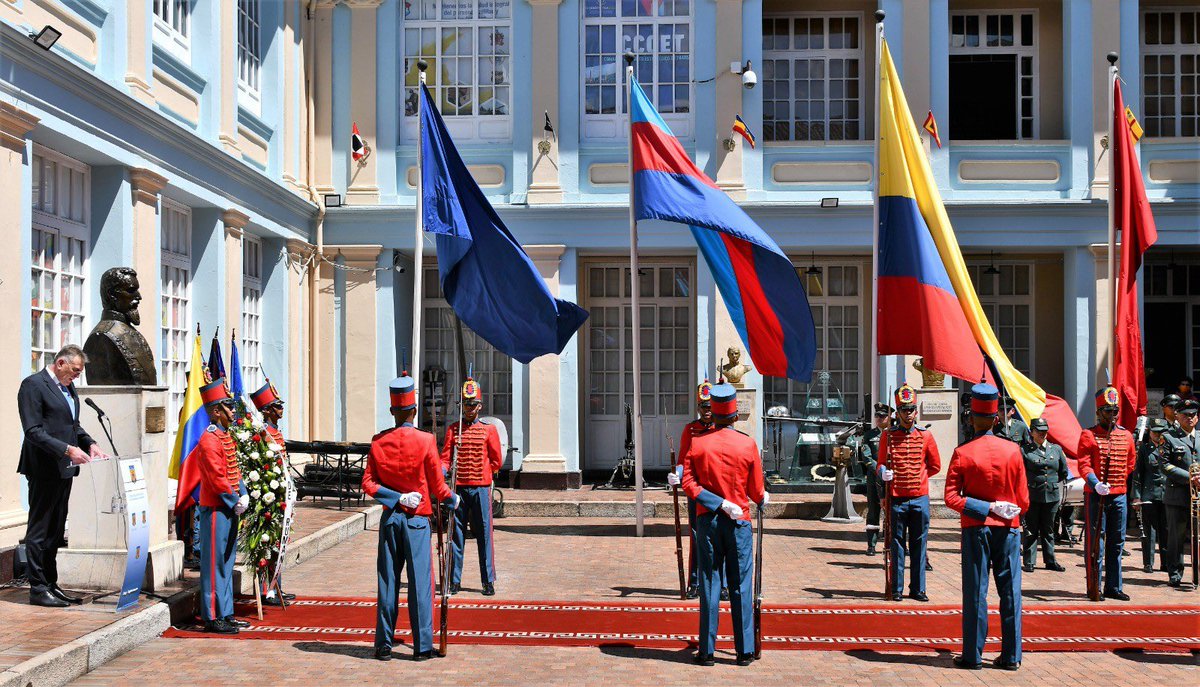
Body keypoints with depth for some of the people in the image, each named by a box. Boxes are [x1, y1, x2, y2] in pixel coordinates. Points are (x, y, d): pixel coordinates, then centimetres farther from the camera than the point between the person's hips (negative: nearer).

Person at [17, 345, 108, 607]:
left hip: (63, 469, 9)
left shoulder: (68, 387, 16)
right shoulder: (33, 384, -11)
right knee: (39, 531, -1)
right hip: (44, 469, -9)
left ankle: (51, 585, 20)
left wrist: (90, 443, 5)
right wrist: (67, 449, -24)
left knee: (55, 531, 13)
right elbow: (33, 431, -18)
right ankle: (38, 589, 4)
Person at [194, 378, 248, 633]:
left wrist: (243, 496, 2)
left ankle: (225, 614, 21)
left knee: (227, 563, 14)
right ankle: (213, 618, 1)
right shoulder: (209, 440, -17)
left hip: (230, 509, 10)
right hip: (216, 510, -10)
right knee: (215, 563, -4)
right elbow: (217, 480, -20)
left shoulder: (226, 436, 13)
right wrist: (235, 502, -12)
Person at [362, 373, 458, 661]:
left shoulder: (378, 442, 1)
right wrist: (452, 500, 13)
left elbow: (368, 483, -2)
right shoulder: (425, 441, -9)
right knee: (420, 582, 1)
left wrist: (396, 497, -3)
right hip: (417, 519, -3)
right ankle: (422, 646, 3)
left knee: (387, 581, 8)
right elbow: (437, 486, -4)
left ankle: (384, 645, 12)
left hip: (390, 518, 3)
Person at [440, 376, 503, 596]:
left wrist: (478, 470, 3)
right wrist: (441, 471, -14)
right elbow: (445, 457, 4)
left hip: (481, 487, -1)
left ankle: (488, 581, 4)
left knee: (484, 534, 0)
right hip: (458, 488, 1)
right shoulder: (453, 429, 8)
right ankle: (454, 580, 12)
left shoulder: (489, 430, 4)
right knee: (456, 534, 5)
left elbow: (497, 462, 7)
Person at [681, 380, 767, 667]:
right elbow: (756, 491, 1)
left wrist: (719, 503, -10)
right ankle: (745, 651, 10)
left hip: (707, 521, 1)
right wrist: (763, 500, 22)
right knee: (741, 586, 6)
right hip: (739, 522, -1)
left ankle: (707, 651, 7)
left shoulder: (697, 443, -2)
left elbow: (688, 483, -8)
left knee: (709, 585, 5)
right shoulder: (748, 444, -5)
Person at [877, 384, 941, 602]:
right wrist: (883, 472, -17)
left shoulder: (926, 436, 4)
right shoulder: (888, 436, 1)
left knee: (918, 546, 6)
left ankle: (918, 589, 13)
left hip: (920, 499, 1)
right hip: (897, 499, -1)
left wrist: (917, 476, 8)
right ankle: (896, 589, 10)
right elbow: (882, 463, 3)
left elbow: (935, 466, 13)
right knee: (897, 546, 3)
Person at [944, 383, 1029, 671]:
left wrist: (984, 508, -7)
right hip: (1008, 529, 1)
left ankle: (973, 655, 7)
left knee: (975, 593, 3)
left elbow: (951, 497, -12)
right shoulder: (1013, 450, -3)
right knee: (1010, 591, 7)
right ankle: (1011, 656, 11)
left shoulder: (962, 453, -7)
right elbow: (1023, 499, 1)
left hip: (976, 529, -1)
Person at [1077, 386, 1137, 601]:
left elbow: (1131, 462, 23)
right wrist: (1095, 483, -27)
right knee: (1095, 543, -2)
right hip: (1096, 495, -5)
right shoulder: (1088, 435, -4)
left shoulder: (1126, 435, 10)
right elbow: (1084, 464, -12)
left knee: (1116, 543, 8)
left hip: (1119, 495, 5)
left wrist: (1119, 480, 15)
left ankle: (1113, 587, 15)